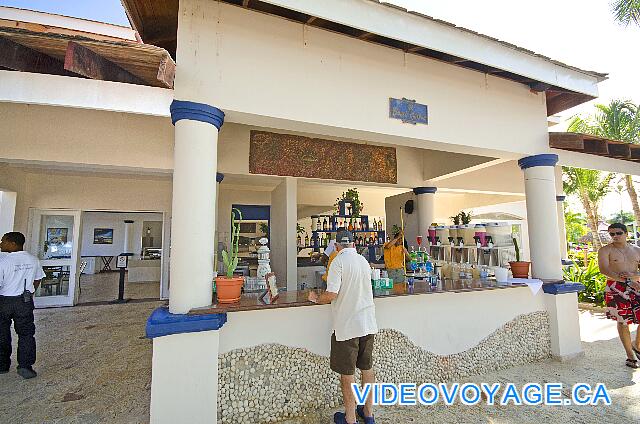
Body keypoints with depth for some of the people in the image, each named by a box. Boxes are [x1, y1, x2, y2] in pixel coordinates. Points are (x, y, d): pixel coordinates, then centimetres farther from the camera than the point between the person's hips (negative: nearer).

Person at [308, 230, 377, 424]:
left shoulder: (339, 261, -15)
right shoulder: (364, 261, 6)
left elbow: (332, 294, -21)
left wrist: (317, 298, -1)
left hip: (346, 326, -6)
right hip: (368, 324, 7)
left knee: (347, 372, 9)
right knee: (367, 368, 19)